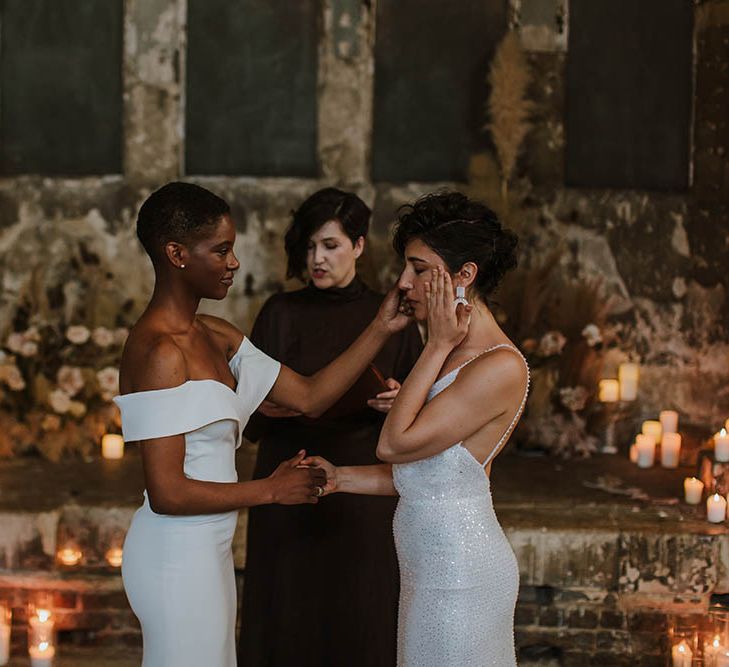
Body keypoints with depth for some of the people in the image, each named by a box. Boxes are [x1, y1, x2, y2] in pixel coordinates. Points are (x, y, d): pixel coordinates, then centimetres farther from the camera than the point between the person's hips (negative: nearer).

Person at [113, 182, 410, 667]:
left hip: (208, 549, 9)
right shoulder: (160, 351, -20)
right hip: (177, 553, -9)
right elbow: (167, 493, -22)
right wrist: (271, 490, -13)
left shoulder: (217, 336, 9)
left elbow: (310, 397, 8)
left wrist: (382, 329, 1)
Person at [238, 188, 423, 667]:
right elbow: (250, 422, 4)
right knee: (288, 628, 0)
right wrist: (265, 408, -17)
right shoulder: (281, 314, 4)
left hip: (365, 503, 0)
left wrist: (397, 403, -15)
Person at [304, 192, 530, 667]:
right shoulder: (454, 355, 12)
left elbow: (394, 444, -20)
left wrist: (437, 346, -16)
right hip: (434, 569, 9)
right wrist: (341, 478, 6)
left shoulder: (501, 368, -19)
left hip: (460, 570, -9)